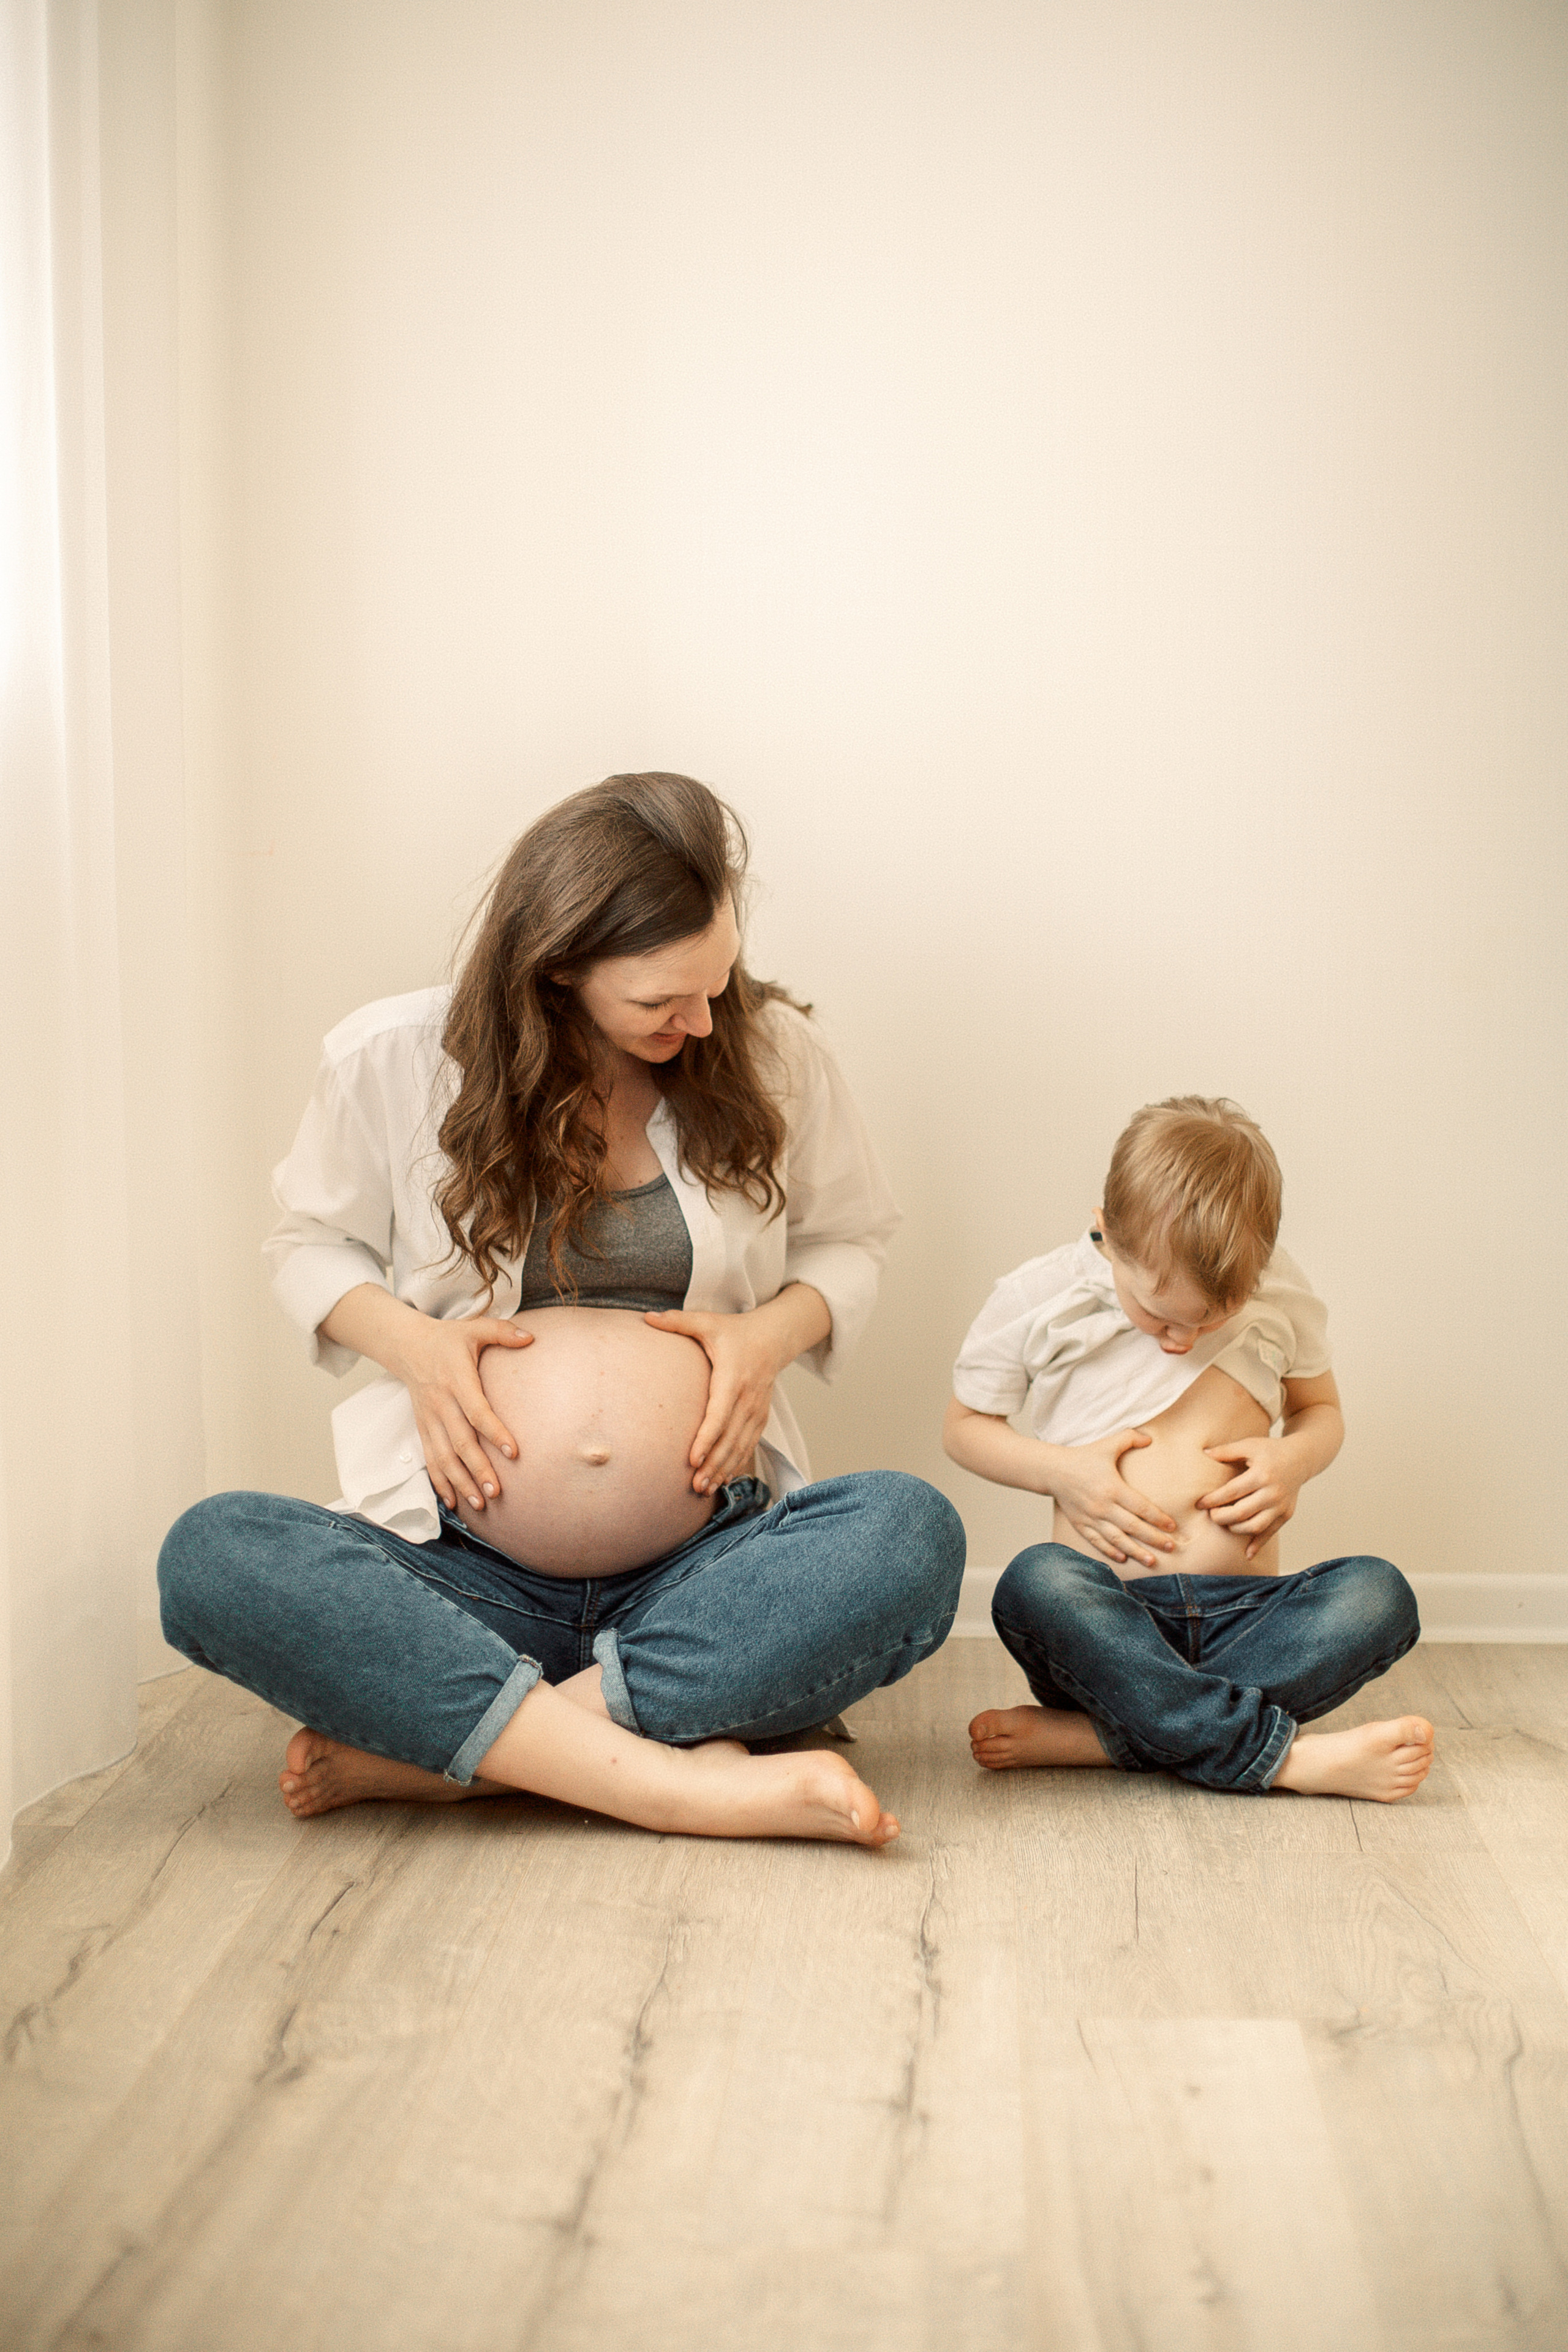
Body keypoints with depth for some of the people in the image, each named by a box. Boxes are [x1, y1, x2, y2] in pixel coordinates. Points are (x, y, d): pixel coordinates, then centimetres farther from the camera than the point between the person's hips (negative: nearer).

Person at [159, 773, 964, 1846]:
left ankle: (428, 1750, -28)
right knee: (212, 1555, -31)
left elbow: (849, 1241, 16)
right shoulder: (394, 1059, -1)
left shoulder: (773, 1051, 3)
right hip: (460, 1573, -1)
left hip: (703, 1567, 1)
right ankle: (681, 1779, -36)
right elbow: (312, 1243, 13)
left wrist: (775, 1331, -6)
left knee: (912, 1532, -32)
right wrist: (408, 1340, -8)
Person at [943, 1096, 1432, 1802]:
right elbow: (964, 1425, 12)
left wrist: (1295, 1459, -3)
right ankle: (1289, 1755, -37)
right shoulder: (1038, 1298, 0)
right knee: (1034, 1583, -36)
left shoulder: (1280, 1292, 5)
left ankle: (1084, 1735, -31)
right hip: (1108, 1622, -2)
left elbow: (1321, 1411, 21)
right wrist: (1059, 1471, -7)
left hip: (1243, 1618, 2)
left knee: (1377, 1594, -28)